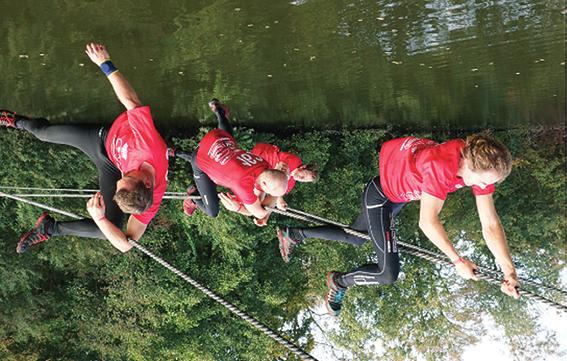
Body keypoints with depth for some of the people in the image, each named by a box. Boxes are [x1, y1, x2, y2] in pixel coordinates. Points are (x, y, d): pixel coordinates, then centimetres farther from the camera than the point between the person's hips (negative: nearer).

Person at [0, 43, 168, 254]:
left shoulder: (150, 202, -42)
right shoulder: (149, 141, -49)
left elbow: (126, 244, -33)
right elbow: (130, 100, -38)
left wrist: (99, 218, -46)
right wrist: (105, 63, -34)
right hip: (105, 139, 1)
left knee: (110, 227, -19)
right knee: (45, 132, 17)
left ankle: (52, 228, 10)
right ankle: (19, 122, 55)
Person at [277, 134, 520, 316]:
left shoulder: (479, 165, -20)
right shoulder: (441, 166, -42)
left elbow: (490, 224, -18)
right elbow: (427, 222, -39)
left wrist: (508, 270, -23)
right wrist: (458, 261, -31)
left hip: (401, 190, 8)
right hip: (380, 195, -8)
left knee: (355, 239, 27)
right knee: (389, 274, -11)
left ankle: (294, 234, 43)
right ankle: (339, 281, 16)